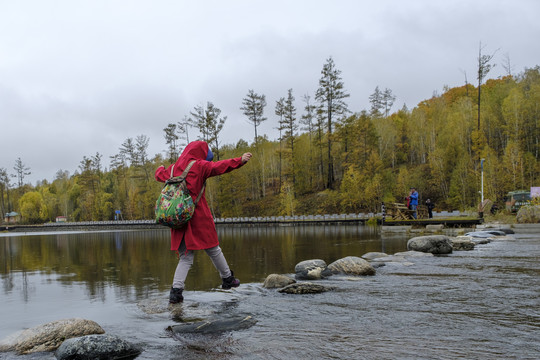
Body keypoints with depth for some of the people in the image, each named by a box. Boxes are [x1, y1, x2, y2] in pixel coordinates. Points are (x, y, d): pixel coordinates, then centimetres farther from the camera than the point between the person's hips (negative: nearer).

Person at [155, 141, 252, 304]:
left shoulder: (173, 168, 15)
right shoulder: (199, 166, -3)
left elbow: (160, 175, 34)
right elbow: (219, 167, -18)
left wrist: (161, 168, 56)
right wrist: (240, 160, -18)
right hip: (198, 216, -5)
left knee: (185, 257, 8)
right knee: (213, 249, 11)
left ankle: (176, 290, -6)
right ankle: (227, 278, 25)